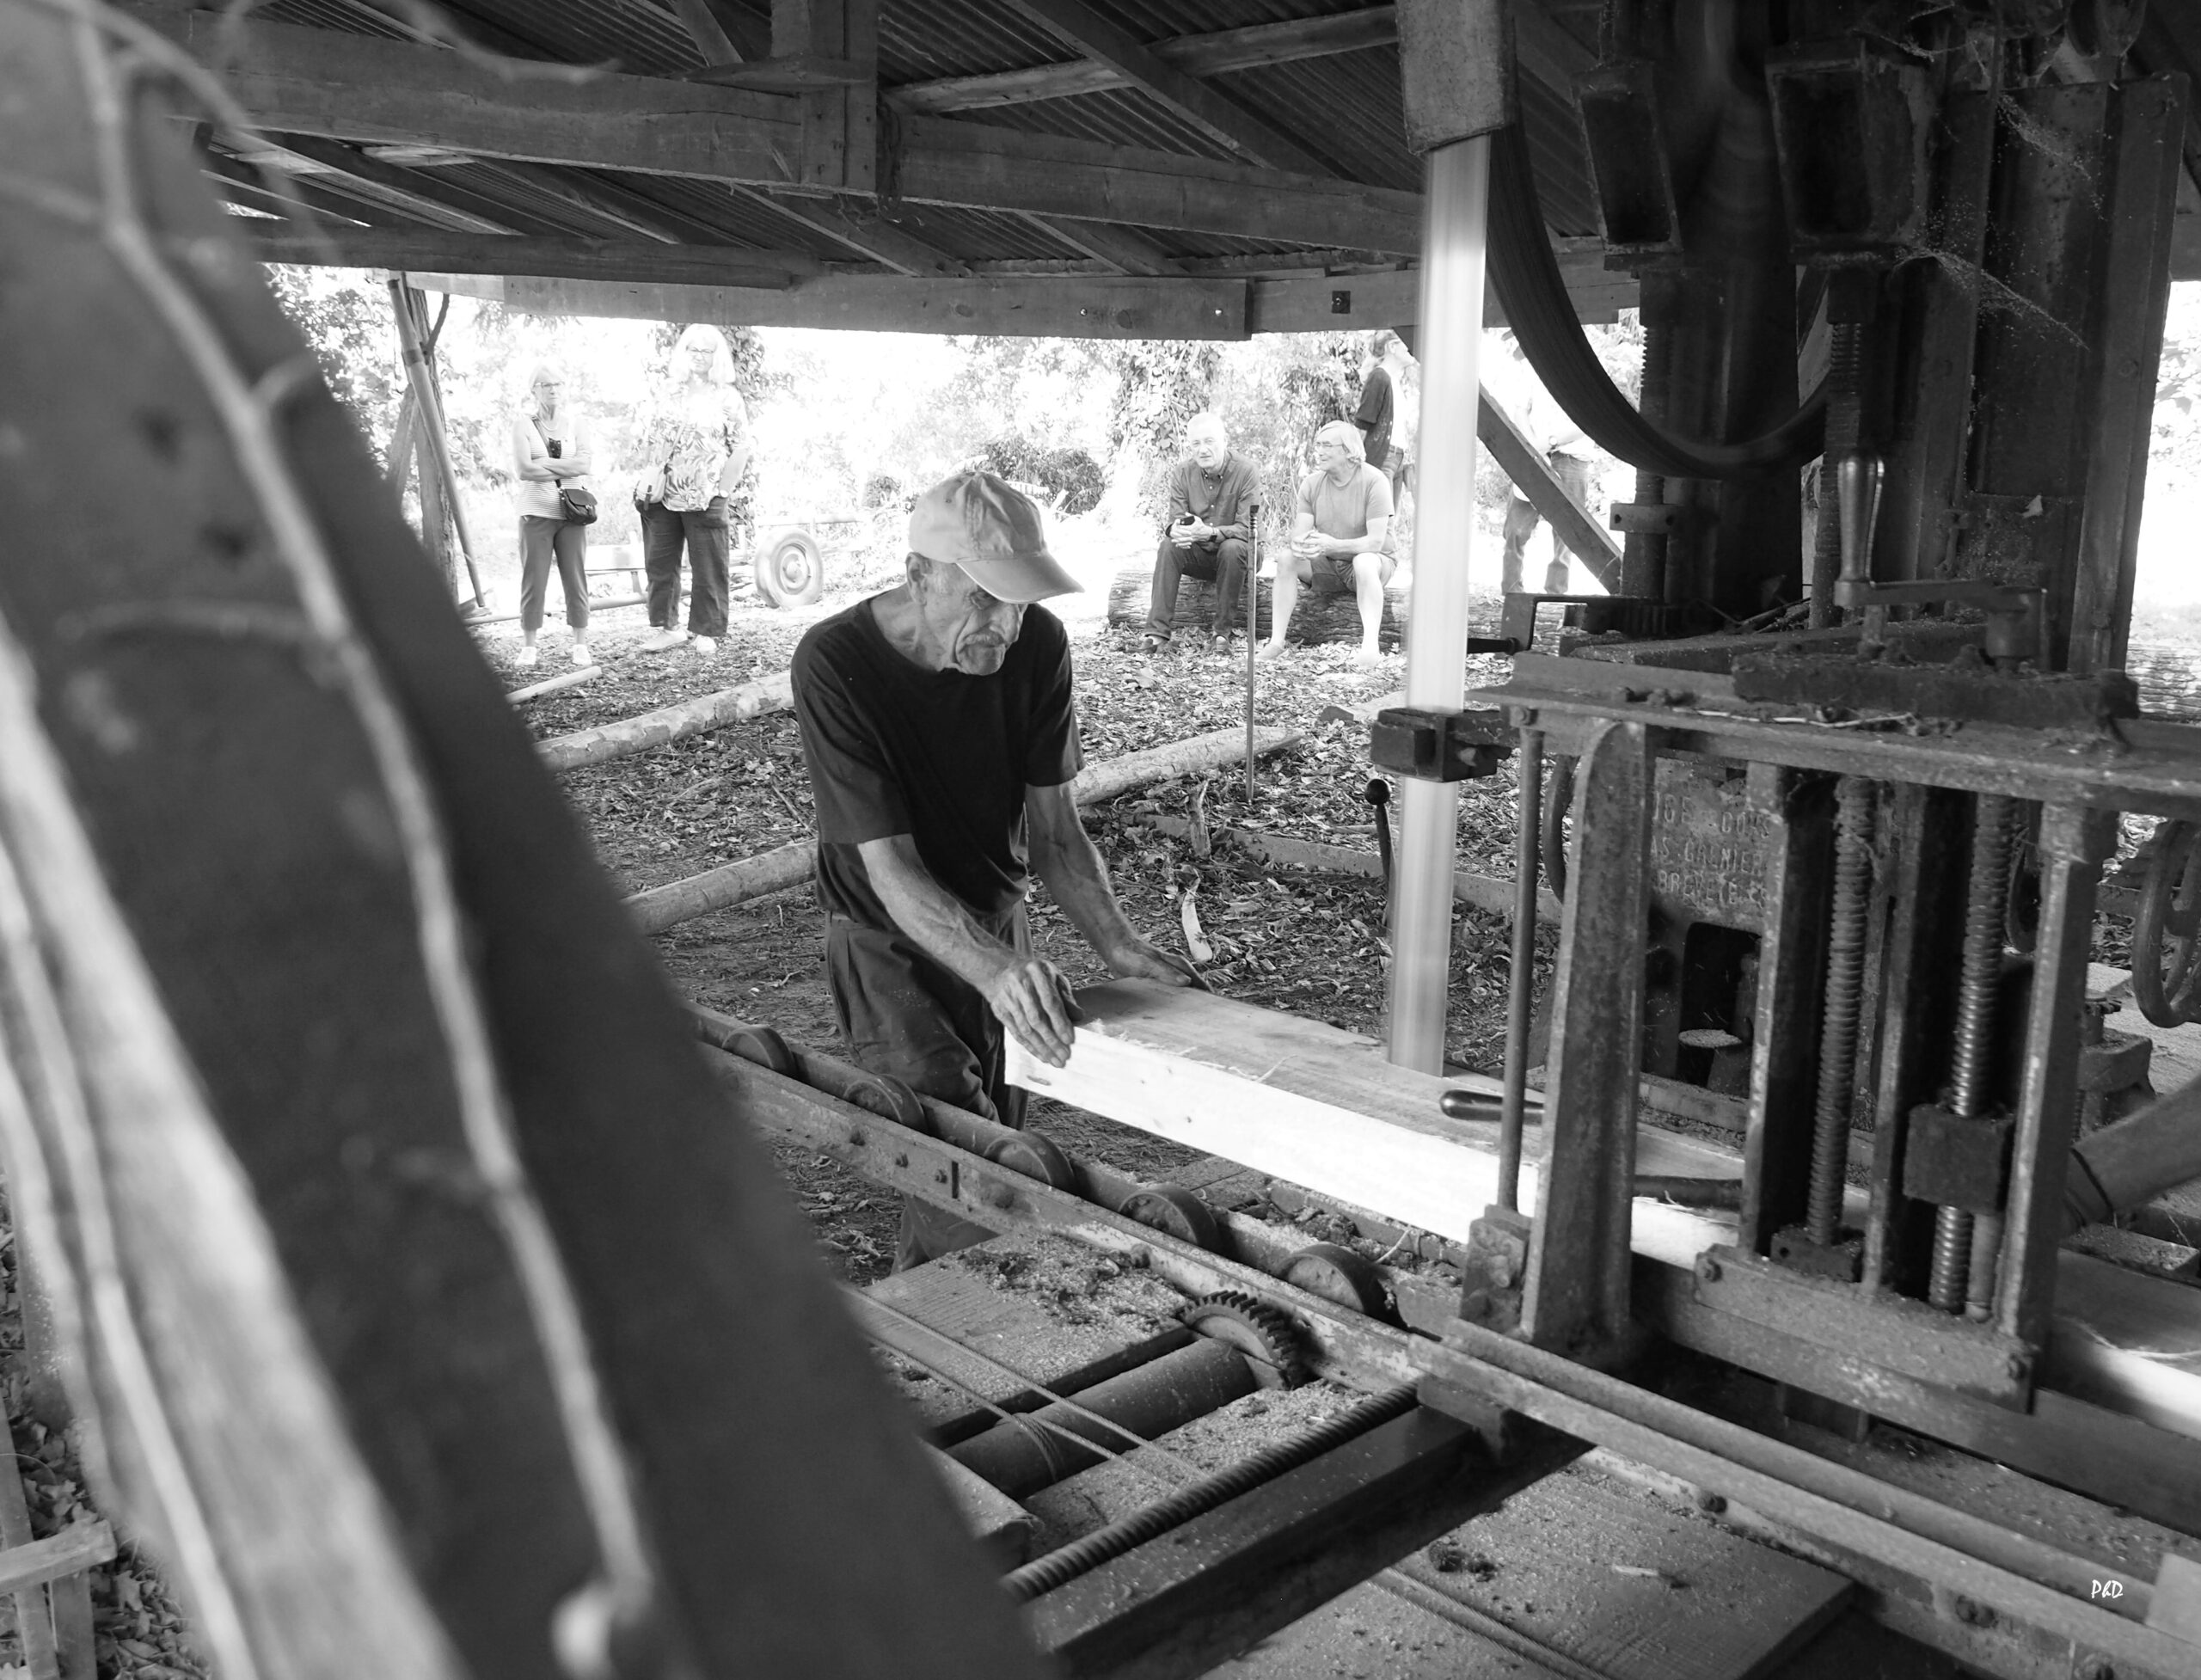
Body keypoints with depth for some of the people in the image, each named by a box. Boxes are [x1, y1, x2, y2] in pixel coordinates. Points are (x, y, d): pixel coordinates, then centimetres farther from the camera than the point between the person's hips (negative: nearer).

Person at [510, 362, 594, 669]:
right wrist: (564, 468, -7)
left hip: (572, 510, 2)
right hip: (536, 510, -1)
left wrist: (542, 464, -10)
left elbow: (583, 465, -7)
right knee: (533, 578, 0)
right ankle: (528, 646, 7)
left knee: (576, 577, 3)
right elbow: (523, 469, -10)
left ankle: (581, 645, 9)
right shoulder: (523, 422, 2)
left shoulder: (576, 421, 7)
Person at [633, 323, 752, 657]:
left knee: (708, 567, -1)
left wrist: (722, 491, -7)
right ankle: (663, 627, 13)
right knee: (659, 564, 6)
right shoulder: (667, 393, 11)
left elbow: (741, 448, -2)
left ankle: (706, 632, 6)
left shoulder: (727, 398, 1)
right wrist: (647, 479, 6)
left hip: (705, 500, -3)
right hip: (661, 496, 4)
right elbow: (647, 439, 15)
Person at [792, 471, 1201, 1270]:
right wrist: (996, 969, -45)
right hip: (889, 942, -5)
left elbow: (1053, 830, -7)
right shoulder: (835, 664, -26)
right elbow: (892, 871, -29)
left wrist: (1116, 944, -23)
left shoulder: (1037, 644, -12)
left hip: (997, 924, 5)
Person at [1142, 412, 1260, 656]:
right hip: (1199, 555, 4)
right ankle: (1156, 631, -31)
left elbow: (1246, 529, -22)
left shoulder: (1246, 472, -15)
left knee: (1232, 548, -36)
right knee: (1168, 546, -24)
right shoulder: (1184, 474, -2)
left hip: (1235, 552, -4)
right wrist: (1175, 530, -33)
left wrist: (1209, 532, -40)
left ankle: (1223, 632, -29)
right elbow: (1174, 522, -5)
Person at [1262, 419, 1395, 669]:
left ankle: (1370, 646, -47)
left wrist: (1334, 545, -41)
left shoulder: (1374, 481, -17)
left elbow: (1375, 541, -25)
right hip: (1327, 565, 4)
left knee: (1365, 562, -38)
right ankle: (1276, 641, -23)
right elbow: (1299, 533, -7)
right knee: (1286, 558, -20)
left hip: (1375, 560, -4)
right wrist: (1300, 543, -35)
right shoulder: (1311, 483, -1)